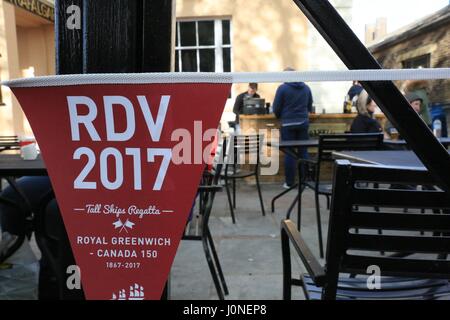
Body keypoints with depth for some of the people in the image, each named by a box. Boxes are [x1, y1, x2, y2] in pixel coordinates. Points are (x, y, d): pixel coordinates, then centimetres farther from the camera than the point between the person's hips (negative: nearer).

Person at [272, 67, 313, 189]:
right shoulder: (306, 87, 8)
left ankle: (290, 182, 4)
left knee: (289, 153, 1)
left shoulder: (282, 88, -5)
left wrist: (279, 116, 17)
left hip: (288, 124, -3)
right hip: (303, 123, 3)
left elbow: (276, 108, -3)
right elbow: (310, 107, 15)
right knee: (303, 152, 7)